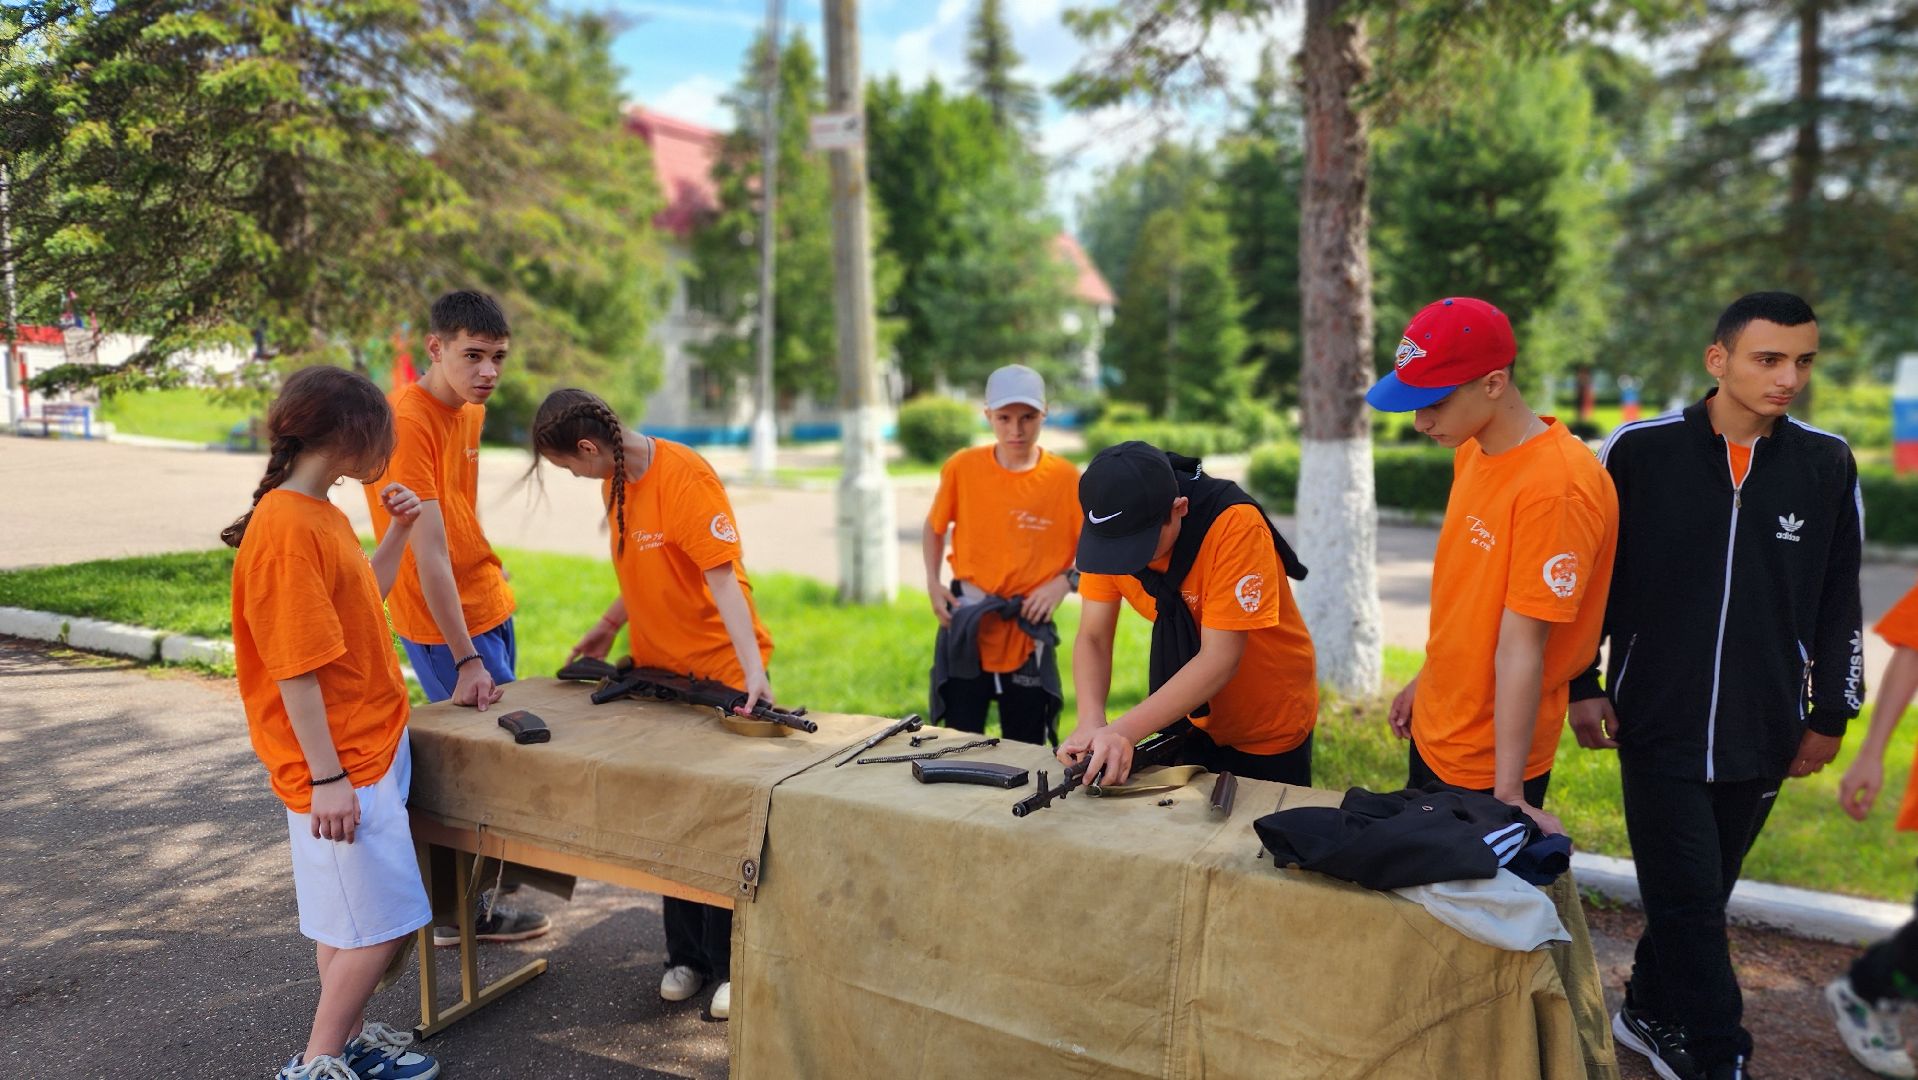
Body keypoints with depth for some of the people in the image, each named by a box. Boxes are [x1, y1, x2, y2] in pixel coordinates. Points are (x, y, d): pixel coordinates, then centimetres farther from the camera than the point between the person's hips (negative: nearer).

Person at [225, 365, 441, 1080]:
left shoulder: (321, 514, 8)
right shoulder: (287, 529, -22)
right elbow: (294, 668, -22)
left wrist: (397, 530, 12)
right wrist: (326, 777, -20)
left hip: (371, 746, 10)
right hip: (341, 764, -10)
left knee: (349, 918, 19)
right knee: (381, 924, -1)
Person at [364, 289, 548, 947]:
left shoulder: (471, 411, 7)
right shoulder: (407, 422, -22)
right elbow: (430, 554, -25)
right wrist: (466, 659, -26)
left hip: (488, 603, 9)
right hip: (444, 622, -9)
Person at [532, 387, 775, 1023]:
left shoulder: (685, 477, -21)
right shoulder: (615, 480, 4)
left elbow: (722, 577, -27)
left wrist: (753, 670, -34)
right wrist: (608, 628, 13)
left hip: (718, 670, -7)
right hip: (657, 670, 8)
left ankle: (730, 965, 17)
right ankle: (687, 955, 27)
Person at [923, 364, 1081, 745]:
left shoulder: (1066, 479, -9)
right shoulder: (961, 468, -5)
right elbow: (935, 526, 11)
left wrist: (1065, 582, -16)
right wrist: (933, 583, 0)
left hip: (1029, 631, -1)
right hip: (965, 624, 1)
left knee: (1026, 751, 11)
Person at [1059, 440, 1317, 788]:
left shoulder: (1235, 525, -33)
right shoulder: (1111, 531, -18)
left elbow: (1220, 660, -34)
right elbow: (1093, 639, -15)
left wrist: (1123, 732, -41)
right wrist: (1091, 725, -33)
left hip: (1269, 724, -4)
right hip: (1189, 718, 4)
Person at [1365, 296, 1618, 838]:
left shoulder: (1557, 487, -26)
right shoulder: (1471, 451, 1)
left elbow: (1521, 647, -27)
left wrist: (1508, 793, -23)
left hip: (1492, 763, -8)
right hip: (1432, 733, 8)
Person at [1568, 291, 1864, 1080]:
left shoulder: (1827, 465, 0)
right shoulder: (1640, 451, -7)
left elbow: (1839, 603, 9)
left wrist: (1831, 714, 10)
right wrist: (1582, 687, -2)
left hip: (1762, 732, 3)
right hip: (1658, 722, -3)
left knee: (1700, 893, 14)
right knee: (1688, 897, -1)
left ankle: (1651, 1011, 34)